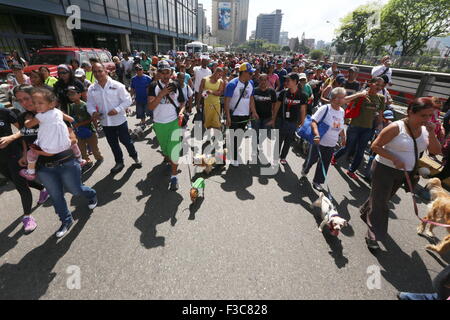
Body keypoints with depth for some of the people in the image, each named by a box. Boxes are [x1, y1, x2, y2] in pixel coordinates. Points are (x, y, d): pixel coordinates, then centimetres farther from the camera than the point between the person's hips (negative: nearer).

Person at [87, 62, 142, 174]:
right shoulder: (91, 89, 1)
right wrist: (93, 112, -14)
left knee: (125, 140, 7)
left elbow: (127, 100, -10)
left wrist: (117, 109, -22)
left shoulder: (117, 85, -11)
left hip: (119, 120, -4)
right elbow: (90, 104, 7)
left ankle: (135, 156, 33)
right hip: (105, 122, 4)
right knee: (113, 143, 16)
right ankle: (119, 162, 33)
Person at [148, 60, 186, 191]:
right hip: (159, 123, 1)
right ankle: (167, 157, 52)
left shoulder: (176, 86, 1)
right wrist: (161, 94, -21)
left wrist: (181, 111, -12)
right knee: (164, 146, 20)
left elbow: (182, 102, 10)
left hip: (174, 122, -1)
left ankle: (174, 175, -3)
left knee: (174, 148, -9)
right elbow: (150, 107, -12)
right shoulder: (154, 86, -4)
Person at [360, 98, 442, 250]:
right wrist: (395, 159, -26)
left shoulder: (425, 129, 1)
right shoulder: (396, 128, -19)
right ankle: (373, 236, 9)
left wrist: (431, 133, -15)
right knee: (380, 202, -2)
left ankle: (366, 213, 48)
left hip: (403, 173, 7)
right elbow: (375, 146, -18)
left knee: (385, 197, 23)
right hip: (385, 169, -7)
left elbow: (436, 151, -1)